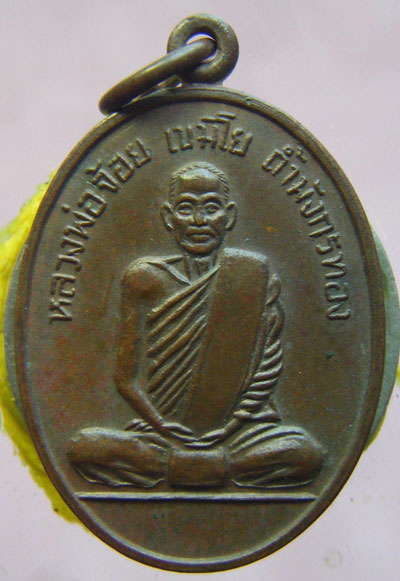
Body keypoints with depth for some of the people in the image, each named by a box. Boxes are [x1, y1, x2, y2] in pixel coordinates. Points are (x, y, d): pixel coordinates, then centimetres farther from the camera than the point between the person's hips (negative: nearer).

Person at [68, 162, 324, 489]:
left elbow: (269, 369, -1)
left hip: (235, 433, 0)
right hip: (163, 432, 1)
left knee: (306, 454, -26)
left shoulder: (254, 273, 1)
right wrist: (164, 428, -13)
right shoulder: (146, 278, 2)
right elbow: (128, 376, 1)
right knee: (84, 448, -22)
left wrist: (227, 428, -11)